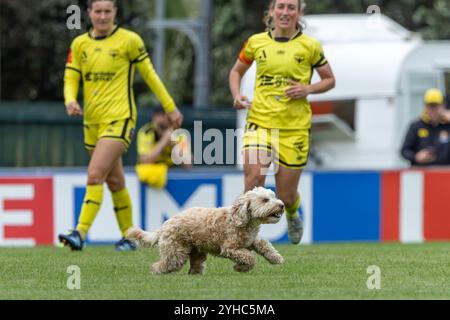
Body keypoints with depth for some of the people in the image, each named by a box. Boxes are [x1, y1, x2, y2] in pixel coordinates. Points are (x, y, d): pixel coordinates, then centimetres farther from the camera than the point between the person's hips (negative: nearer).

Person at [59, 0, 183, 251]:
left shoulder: (129, 40, -4)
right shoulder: (79, 44, 7)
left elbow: (149, 75, 3)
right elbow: (71, 79, 8)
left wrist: (171, 108, 8)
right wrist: (71, 101, -13)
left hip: (119, 119, -6)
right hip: (92, 121, 6)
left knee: (95, 175, -20)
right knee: (114, 181, 14)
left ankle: (81, 233, -23)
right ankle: (128, 236, 25)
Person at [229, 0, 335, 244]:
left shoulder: (309, 46, 0)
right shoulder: (256, 42, 5)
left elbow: (329, 80, 10)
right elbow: (237, 71, 20)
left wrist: (308, 89, -9)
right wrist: (237, 95, 1)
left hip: (295, 127, -1)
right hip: (260, 121, 1)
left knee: (286, 196, 6)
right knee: (253, 180, -22)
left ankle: (292, 215, 43)